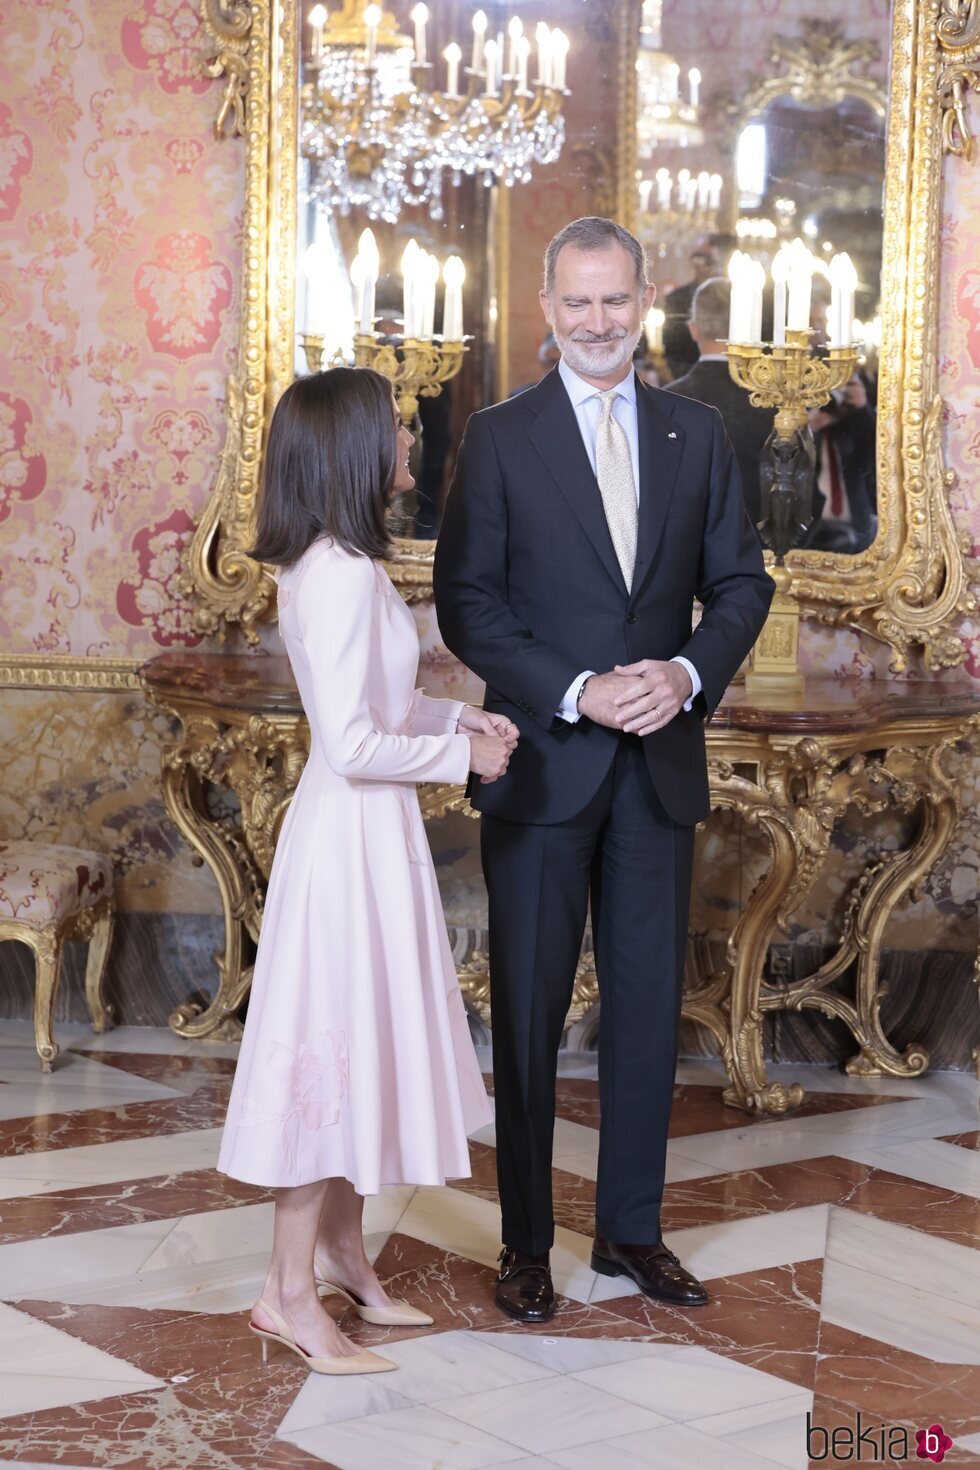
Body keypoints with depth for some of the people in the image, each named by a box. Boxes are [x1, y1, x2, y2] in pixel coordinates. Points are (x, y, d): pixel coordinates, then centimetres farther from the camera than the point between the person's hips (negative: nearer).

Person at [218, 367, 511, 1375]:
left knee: (357, 1038, 18)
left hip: (367, 833, 10)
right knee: (336, 1038, -2)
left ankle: (341, 1252, 31)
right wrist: (461, 755, -12)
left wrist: (459, 718, 8)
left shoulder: (329, 565, 8)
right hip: (352, 832, -10)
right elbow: (353, 745, -25)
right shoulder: (344, 575, -22)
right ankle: (292, 1290, 9)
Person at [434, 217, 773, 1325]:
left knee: (649, 1004, 10)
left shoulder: (697, 434, 8)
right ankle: (525, 1242, 18)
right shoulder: (498, 439, -2)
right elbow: (466, 602, -6)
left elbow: (739, 582, 8)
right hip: (543, 765, -3)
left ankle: (632, 1229, 24)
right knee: (528, 1012, 5)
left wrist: (690, 673, -11)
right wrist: (576, 691, -17)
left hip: (660, 764, 3)